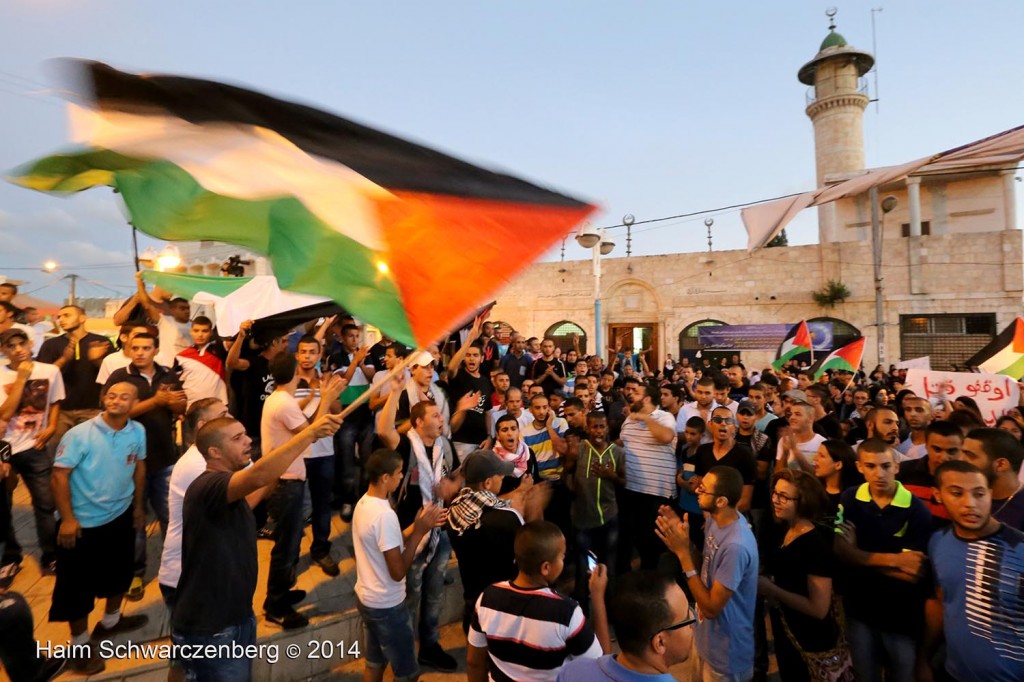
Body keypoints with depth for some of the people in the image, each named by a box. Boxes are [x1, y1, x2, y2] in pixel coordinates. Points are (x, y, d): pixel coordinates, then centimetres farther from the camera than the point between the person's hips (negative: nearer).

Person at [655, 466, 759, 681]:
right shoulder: (715, 519, -9)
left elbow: (711, 607, -28)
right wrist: (680, 539, -14)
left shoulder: (736, 547, -36)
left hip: (726, 654, -7)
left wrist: (682, 552, -32)